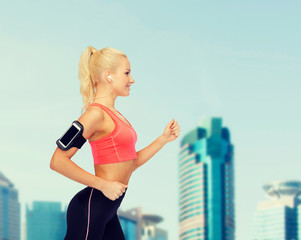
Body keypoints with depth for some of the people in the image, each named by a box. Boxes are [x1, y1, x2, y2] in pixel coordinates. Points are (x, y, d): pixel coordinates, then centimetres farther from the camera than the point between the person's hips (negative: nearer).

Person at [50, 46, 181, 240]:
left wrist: (164, 139, 14)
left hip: (108, 211, 10)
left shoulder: (114, 115, 15)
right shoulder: (96, 113, -13)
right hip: (90, 208, -10)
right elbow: (58, 161, -21)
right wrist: (103, 185, -20)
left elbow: (129, 165, 20)